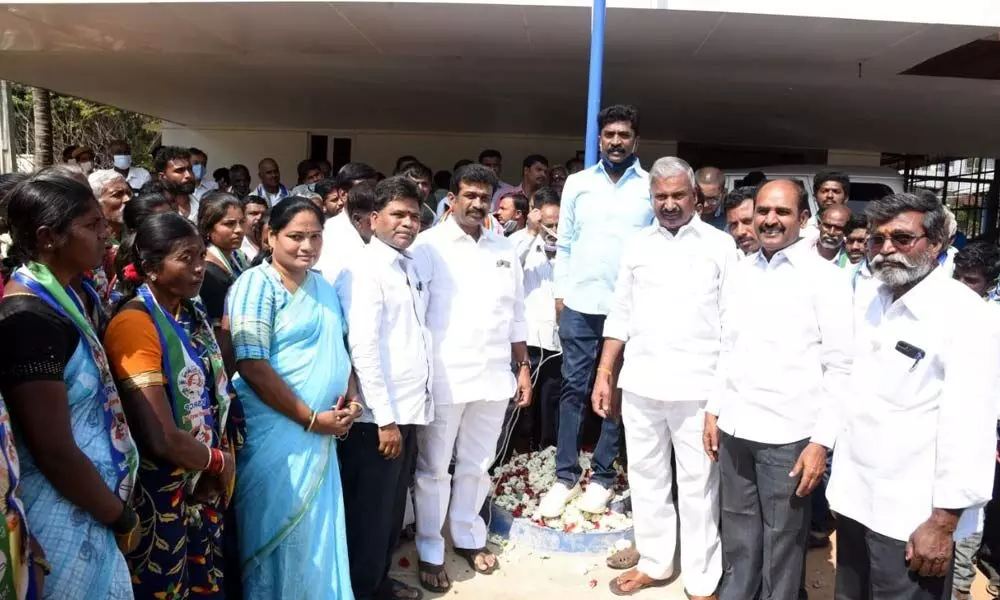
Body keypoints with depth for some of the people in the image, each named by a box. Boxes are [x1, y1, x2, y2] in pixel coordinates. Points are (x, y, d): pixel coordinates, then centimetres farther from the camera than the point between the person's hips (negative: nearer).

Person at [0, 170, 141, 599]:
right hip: (68, 518, -8)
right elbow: (56, 453, -24)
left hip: (89, 507, 9)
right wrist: (121, 517, -10)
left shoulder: (62, 297, 5)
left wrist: (115, 507, 15)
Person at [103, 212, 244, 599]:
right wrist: (220, 462, -9)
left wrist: (223, 462, -5)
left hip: (206, 486, 7)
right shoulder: (134, 324, -20)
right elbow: (161, 440, -25)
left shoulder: (195, 315, 5)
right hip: (162, 495, -7)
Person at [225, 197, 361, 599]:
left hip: (322, 435, 7)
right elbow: (252, 366, -19)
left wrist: (351, 398, 0)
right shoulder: (257, 284, -11)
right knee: (279, 532, 6)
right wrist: (311, 418, -16)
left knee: (318, 531, 16)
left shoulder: (323, 286, 10)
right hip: (276, 433, -6)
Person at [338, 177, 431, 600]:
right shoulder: (368, 269, -14)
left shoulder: (409, 266, 11)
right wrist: (385, 418, -19)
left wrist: (407, 409, 10)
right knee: (371, 509, 8)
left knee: (393, 506, 21)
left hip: (409, 407, 8)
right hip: (379, 415, -8)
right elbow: (362, 348, -19)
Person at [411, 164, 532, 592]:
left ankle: (469, 537, 37)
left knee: (477, 465, 18)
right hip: (443, 377, -4)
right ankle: (430, 553, 26)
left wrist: (523, 368, 13)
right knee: (434, 468, 9)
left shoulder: (504, 250, 10)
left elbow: (515, 314, 15)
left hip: (493, 376, 5)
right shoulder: (429, 245, -6)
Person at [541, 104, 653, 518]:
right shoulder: (577, 183, 9)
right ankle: (565, 476, 14)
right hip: (580, 303, 2)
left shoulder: (652, 187, 3)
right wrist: (559, 293, 4)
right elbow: (564, 243, 9)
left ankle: (603, 476, 19)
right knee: (573, 388, 5)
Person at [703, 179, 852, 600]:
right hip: (735, 427, 5)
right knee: (737, 532, 19)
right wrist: (714, 409, 12)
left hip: (788, 434, -5)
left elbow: (841, 368, -9)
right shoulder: (740, 273, 8)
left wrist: (821, 441, -13)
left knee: (783, 539, 11)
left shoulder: (824, 278, -8)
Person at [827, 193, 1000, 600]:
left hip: (912, 516, -6)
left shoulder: (964, 314, -14)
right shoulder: (873, 302, 7)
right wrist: (840, 482, 9)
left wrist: (943, 523, -18)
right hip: (855, 500, 7)